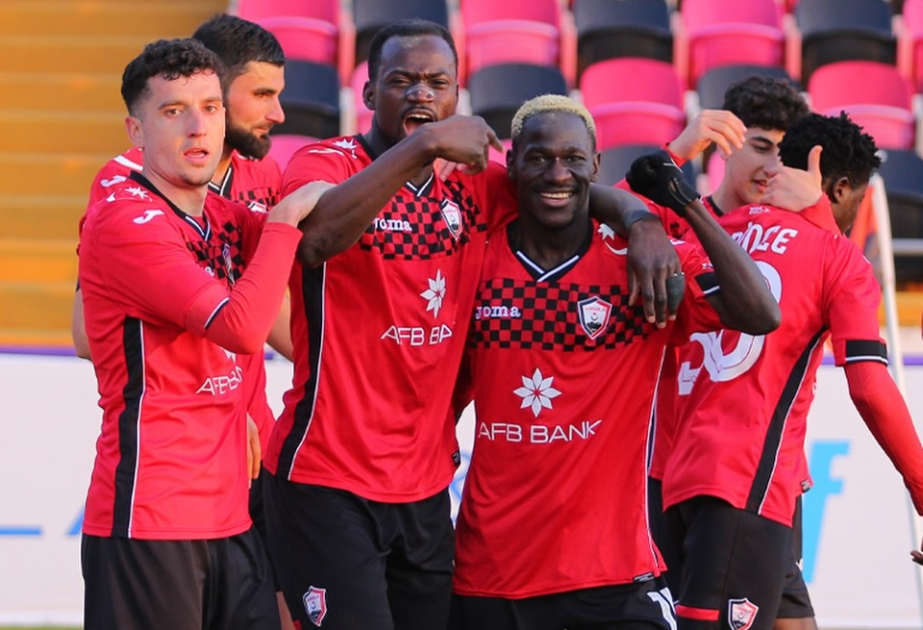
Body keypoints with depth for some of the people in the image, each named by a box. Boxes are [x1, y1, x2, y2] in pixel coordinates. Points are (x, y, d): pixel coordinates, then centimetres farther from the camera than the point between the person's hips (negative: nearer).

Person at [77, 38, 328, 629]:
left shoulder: (225, 217, 13)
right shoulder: (126, 220, -12)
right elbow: (242, 327, -20)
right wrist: (285, 221, -11)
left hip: (231, 514, 8)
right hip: (149, 518, -8)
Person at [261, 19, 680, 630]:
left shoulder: (471, 183, 7)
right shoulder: (329, 164, -10)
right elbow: (317, 239, -31)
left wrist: (642, 224, -8)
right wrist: (422, 145, -35)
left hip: (426, 486, 6)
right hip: (329, 482, -6)